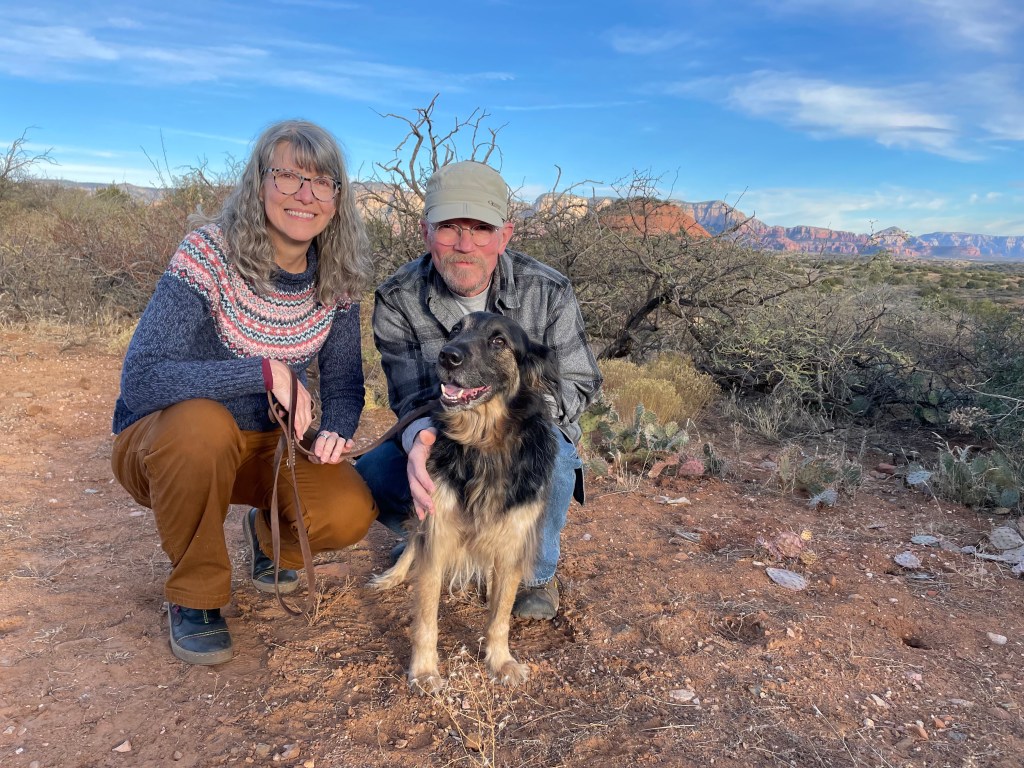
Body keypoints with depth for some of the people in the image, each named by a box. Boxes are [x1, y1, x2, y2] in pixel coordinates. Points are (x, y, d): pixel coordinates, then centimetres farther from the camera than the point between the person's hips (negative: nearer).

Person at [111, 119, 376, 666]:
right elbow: (140, 380, -28)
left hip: (266, 446, 3)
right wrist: (265, 371, -33)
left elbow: (343, 382, 1)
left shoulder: (336, 277, -7)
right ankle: (193, 595, -10)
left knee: (350, 513, -22)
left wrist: (335, 430, -20)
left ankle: (268, 534, 16)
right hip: (161, 443, -3)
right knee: (200, 424, -38)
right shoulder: (210, 252, -21)